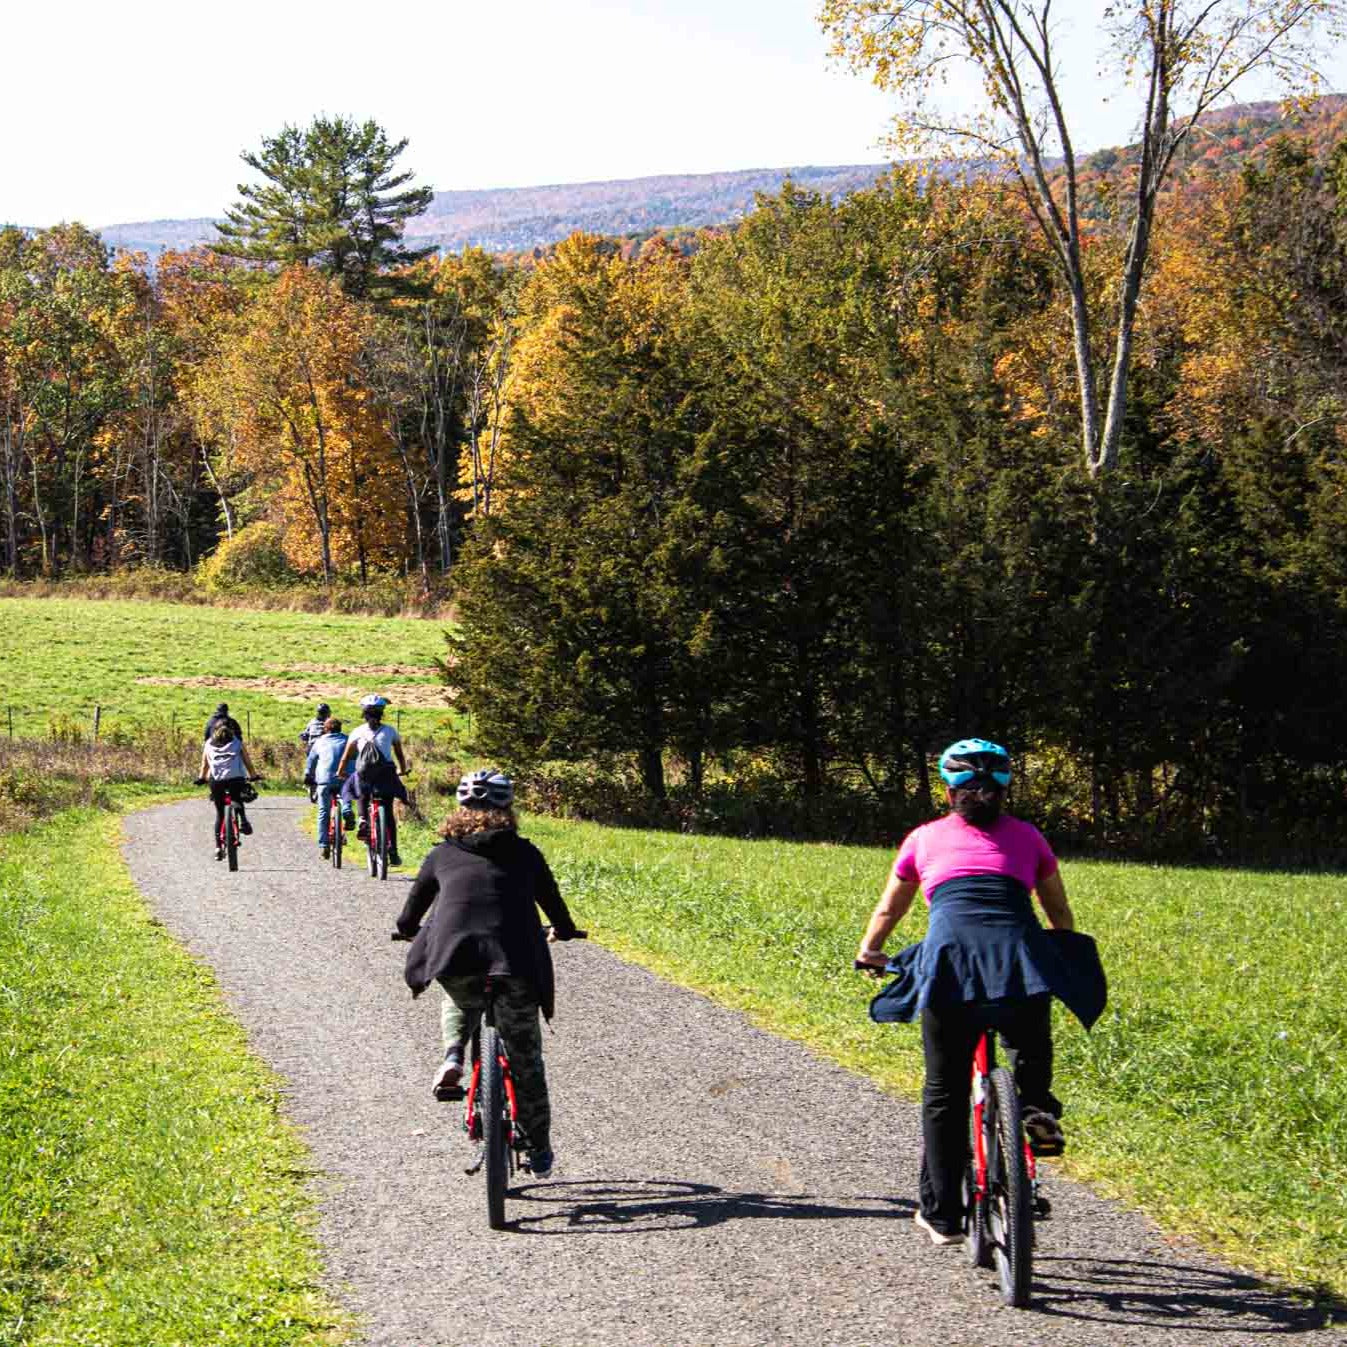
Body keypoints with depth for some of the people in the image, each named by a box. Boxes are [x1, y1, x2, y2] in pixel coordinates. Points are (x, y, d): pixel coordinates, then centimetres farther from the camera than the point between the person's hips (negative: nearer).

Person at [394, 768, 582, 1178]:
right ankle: (539, 1150, 24)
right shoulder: (524, 853, 18)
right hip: (515, 960, -1)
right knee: (525, 1058, 15)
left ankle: (452, 1059, 8)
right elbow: (551, 899, 31)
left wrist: (406, 930, 54)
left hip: (453, 957, 1)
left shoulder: (442, 854, 20)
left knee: (459, 1005, 36)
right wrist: (565, 930, 52)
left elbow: (415, 905, 32)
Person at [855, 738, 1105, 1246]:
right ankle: (1037, 1106, 8)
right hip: (1018, 953, 1)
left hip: (950, 957, -1)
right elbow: (1060, 912, 34)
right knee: (1028, 1043, 34)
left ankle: (942, 1215, 10)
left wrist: (868, 954, 55)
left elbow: (888, 909, 37)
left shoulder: (925, 838, 24)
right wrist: (1066, 957, 52)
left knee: (944, 1094, 10)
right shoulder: (1026, 836, 25)